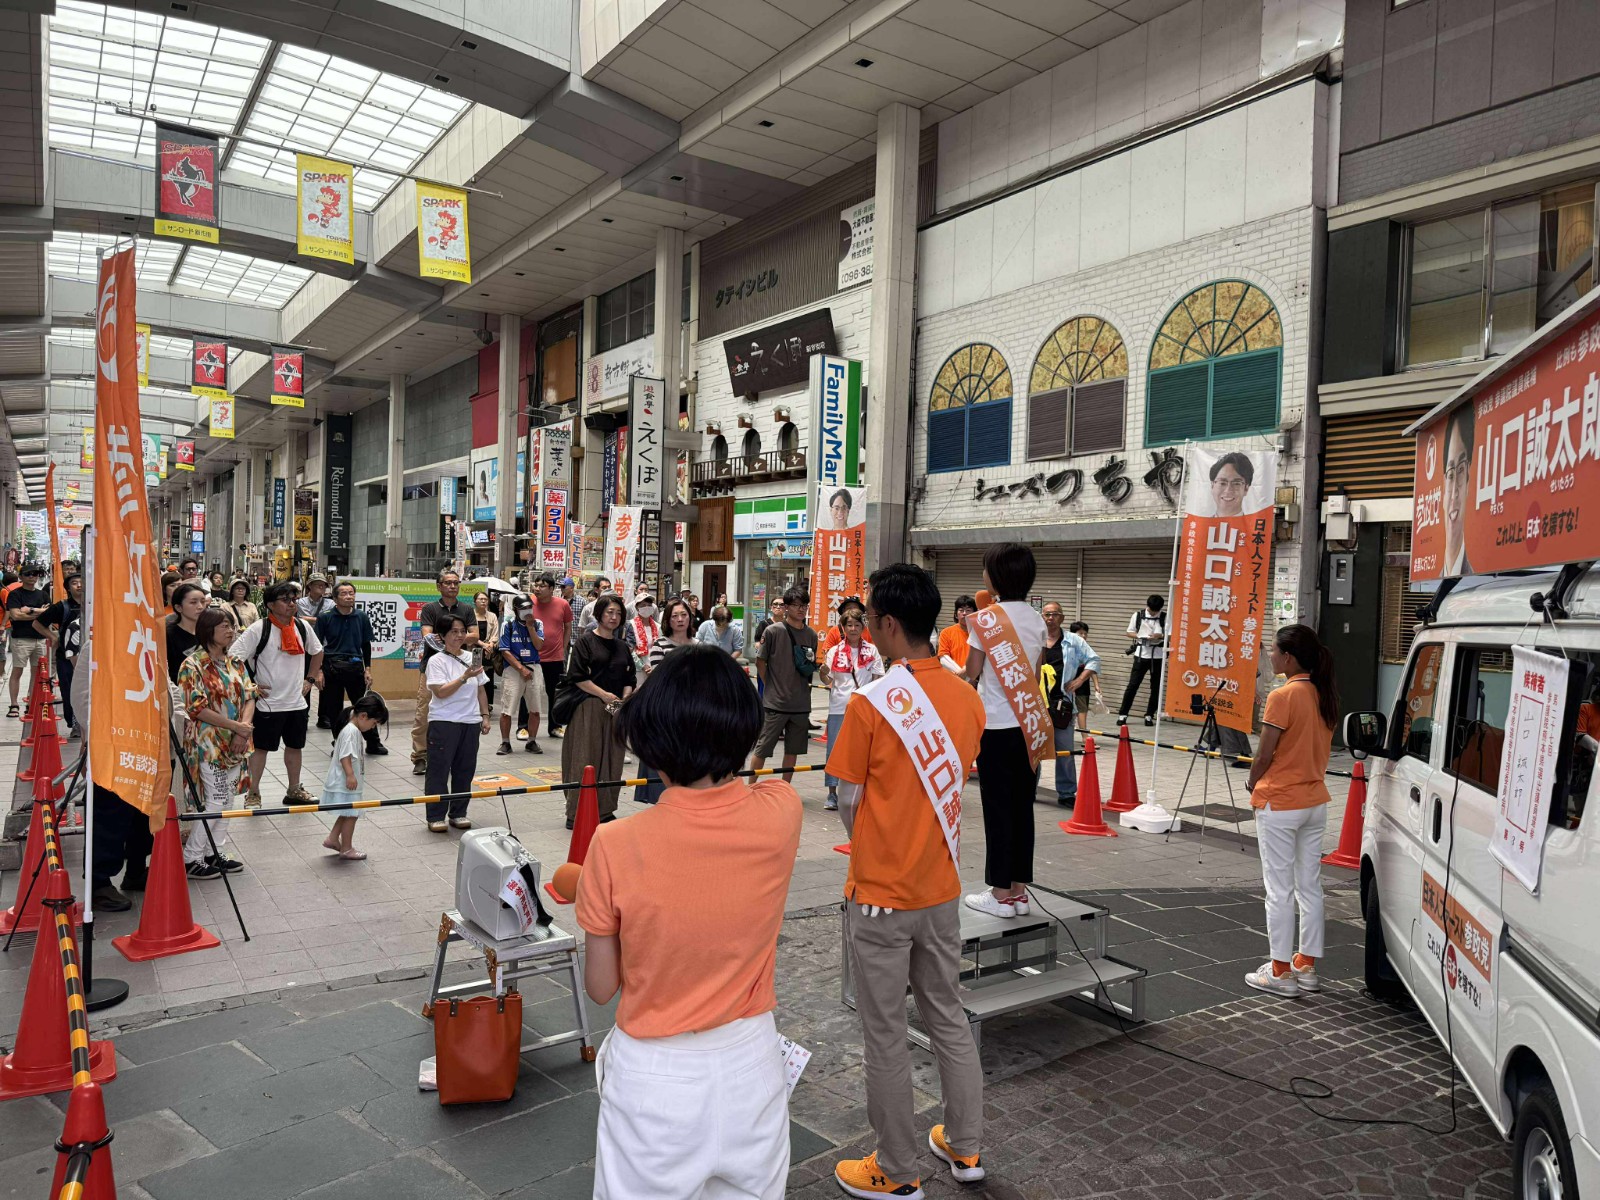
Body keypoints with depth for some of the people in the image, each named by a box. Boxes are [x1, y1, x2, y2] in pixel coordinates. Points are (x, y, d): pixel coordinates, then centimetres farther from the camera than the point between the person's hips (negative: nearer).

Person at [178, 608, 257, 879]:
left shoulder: (235, 663, 9)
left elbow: (249, 697, 5)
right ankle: (190, 859, 6)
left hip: (234, 744, 7)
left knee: (226, 798, 11)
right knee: (215, 800, -6)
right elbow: (197, 708, -17)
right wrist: (235, 726, -19)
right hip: (208, 743, -7)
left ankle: (215, 852, 22)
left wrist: (244, 729, -12)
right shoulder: (193, 665, -12)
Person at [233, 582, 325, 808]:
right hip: (268, 703, -5)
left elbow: (317, 652, 21)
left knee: (295, 746, 15)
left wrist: (310, 679, 14)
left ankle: (294, 790, 30)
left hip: (297, 702, 6)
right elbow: (234, 658, -14)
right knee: (261, 747, 5)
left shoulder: (302, 626, 3)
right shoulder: (259, 629, -14)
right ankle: (253, 794, 18)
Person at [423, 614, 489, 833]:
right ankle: (435, 817, 8)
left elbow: (480, 690, 16)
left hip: (470, 722, 5)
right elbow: (441, 692, -18)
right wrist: (465, 677, -25)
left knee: (465, 770, 10)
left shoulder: (472, 658, 10)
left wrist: (485, 716, 11)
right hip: (444, 723, -5)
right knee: (439, 770, 0)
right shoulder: (437, 660, -7)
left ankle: (459, 813, 20)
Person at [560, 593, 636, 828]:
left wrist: (624, 699, -1)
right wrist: (604, 694, -14)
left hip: (615, 710, 6)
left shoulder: (622, 647, 15)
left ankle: (605, 811, 18)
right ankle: (577, 814, 3)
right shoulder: (586, 641, -3)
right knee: (585, 760, -4)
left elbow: (629, 679, 18)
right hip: (589, 709, -6)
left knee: (611, 761, 8)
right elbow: (578, 677, -10)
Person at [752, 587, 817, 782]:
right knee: (762, 749, 3)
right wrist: (770, 687, 2)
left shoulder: (811, 635, 6)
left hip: (801, 704, 4)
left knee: (793, 751, 12)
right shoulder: (773, 631, -7)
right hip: (775, 702, -4)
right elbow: (760, 661, 0)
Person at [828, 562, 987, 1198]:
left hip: (881, 896, -5)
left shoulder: (869, 704, -20)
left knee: (884, 1034, 10)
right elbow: (957, 785, 6)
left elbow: (849, 804, -12)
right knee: (948, 1015, 21)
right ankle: (964, 1146, 35)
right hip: (942, 888, 6)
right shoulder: (968, 698, -3)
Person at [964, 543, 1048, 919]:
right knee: (1022, 806, 10)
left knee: (997, 808, 1)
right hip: (1028, 723, 6)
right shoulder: (1037, 619, 7)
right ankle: (1019, 891, 17)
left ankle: (1000, 894, 7)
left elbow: (972, 673, -6)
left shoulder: (986, 618, -11)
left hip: (996, 725, -6)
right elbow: (1035, 674, 11)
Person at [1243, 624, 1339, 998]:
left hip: (1279, 804, -8)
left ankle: (1281, 972, 9)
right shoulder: (1325, 695, 4)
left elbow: (1265, 754, -16)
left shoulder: (1283, 697, -19)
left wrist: (1252, 782, 2)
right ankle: (1307, 966, 24)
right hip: (1315, 801, 8)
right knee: (1309, 886, 14)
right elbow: (1323, 749, 11)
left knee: (1279, 889, 2)